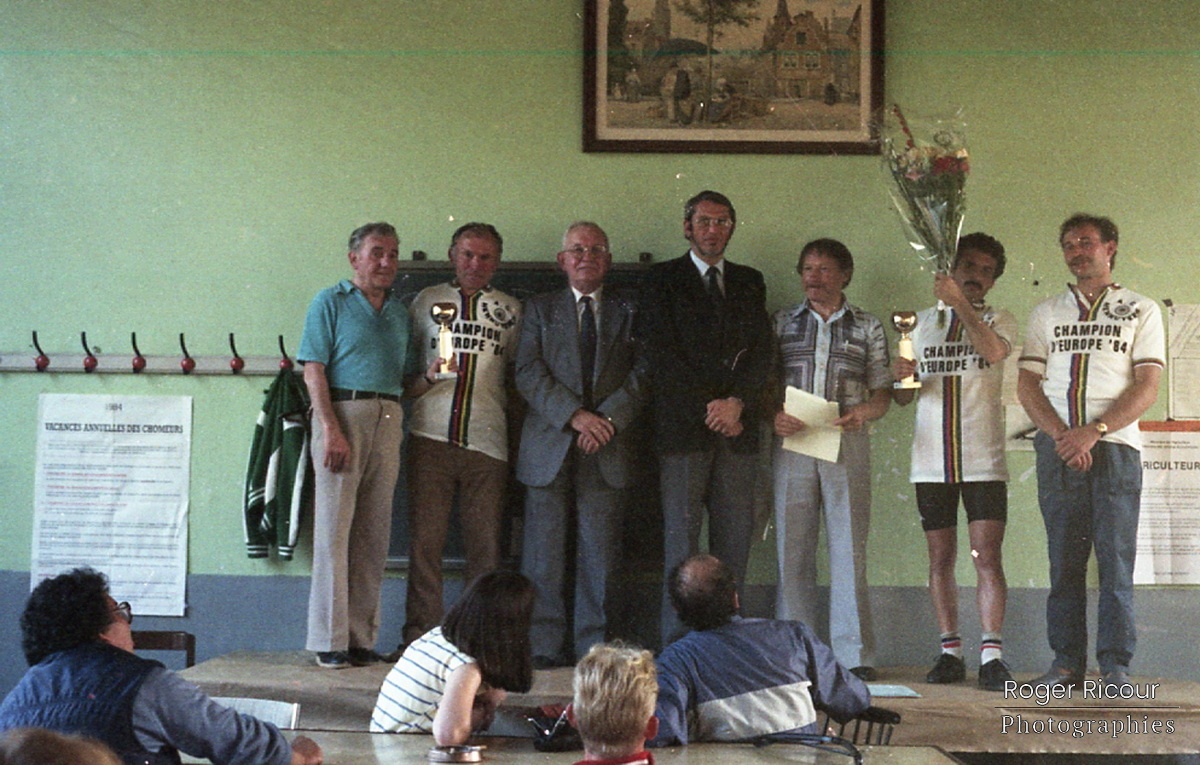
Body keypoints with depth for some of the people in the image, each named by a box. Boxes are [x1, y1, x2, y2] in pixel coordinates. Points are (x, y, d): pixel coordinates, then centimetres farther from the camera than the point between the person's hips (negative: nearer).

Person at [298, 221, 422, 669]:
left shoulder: (400, 311, 19)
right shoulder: (331, 303, 3)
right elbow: (313, 371, -5)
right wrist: (331, 429, -15)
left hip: (389, 418, 5)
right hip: (342, 411, -5)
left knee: (374, 532, 4)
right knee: (334, 529, -6)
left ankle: (362, 638, 9)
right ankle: (330, 641, -4)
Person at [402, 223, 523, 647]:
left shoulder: (510, 309, 14)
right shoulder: (427, 300, 12)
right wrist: (429, 376, -10)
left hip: (487, 441, 1)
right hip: (432, 437, -1)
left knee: (486, 543, -1)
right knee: (425, 538, -3)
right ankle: (420, 637, 1)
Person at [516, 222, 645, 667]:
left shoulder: (629, 313, 13)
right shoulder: (540, 309, 13)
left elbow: (640, 376, 4)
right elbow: (528, 374, 0)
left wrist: (607, 419, -12)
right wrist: (574, 415, -13)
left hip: (606, 449, 0)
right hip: (548, 447, 0)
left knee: (600, 555, -1)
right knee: (544, 554, -1)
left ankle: (594, 647, 5)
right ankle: (545, 645, 5)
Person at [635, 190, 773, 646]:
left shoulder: (749, 282, 19)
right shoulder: (662, 280, 7)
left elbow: (762, 351, 9)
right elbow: (661, 355, -2)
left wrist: (737, 401, -7)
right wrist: (707, 407, -8)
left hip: (737, 426, 4)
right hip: (682, 427, -3)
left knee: (735, 535, -1)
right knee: (681, 534, -5)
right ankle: (677, 641, -4)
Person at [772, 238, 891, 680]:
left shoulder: (867, 328, 13)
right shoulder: (782, 324, 15)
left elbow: (882, 392, 10)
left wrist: (862, 412, -12)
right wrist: (774, 416, -10)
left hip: (847, 444, -1)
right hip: (792, 443, 1)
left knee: (849, 548, -4)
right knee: (792, 549, -1)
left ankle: (854, 655, 0)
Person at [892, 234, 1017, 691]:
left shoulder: (998, 320, 7)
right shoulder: (924, 322, 16)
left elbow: (995, 350, -18)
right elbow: (903, 398, 17)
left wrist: (960, 303, -22)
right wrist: (901, 378, -5)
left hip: (983, 463, -3)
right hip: (931, 462, 3)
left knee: (987, 557, -10)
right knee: (940, 559, 4)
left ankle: (991, 655, -12)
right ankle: (950, 652, 9)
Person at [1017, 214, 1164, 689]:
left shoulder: (1141, 311, 10)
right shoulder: (1046, 312, 17)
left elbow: (1147, 386, 0)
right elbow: (1027, 383, 9)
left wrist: (1093, 431, -12)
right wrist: (1061, 434, -8)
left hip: (1115, 445, -2)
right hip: (1057, 449, 2)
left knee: (1116, 561, -5)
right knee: (1064, 561, 1)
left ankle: (1115, 666, -1)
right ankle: (1067, 663, 5)